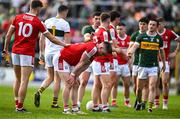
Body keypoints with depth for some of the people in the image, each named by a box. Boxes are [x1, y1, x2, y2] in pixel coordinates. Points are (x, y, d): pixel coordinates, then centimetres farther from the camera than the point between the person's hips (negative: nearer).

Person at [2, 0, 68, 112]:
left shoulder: (18, 18, 5)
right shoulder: (38, 22, -5)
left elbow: (8, 35, 7)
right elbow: (51, 38, 0)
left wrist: (6, 49, 18)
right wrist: (65, 45, 11)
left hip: (15, 51, 5)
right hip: (28, 53, -5)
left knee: (18, 79, 16)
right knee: (24, 81, -3)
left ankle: (17, 103, 16)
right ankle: (20, 106, -5)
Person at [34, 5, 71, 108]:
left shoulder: (47, 22, 7)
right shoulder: (65, 24, -7)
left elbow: (42, 39, 9)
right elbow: (67, 41, -9)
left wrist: (41, 52, 16)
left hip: (48, 52, 4)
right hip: (59, 53, -4)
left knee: (50, 77, 15)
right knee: (57, 79, 5)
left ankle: (39, 92, -9)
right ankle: (55, 102, 6)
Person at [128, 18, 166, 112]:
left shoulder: (159, 38, 5)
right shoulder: (141, 37, -1)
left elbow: (161, 51, 16)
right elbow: (135, 46, -14)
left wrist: (164, 64, 21)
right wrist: (130, 52, -36)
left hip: (153, 66, 0)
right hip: (142, 66, 0)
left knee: (152, 87, -12)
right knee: (139, 88, 7)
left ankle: (150, 107, -12)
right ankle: (139, 102, 33)